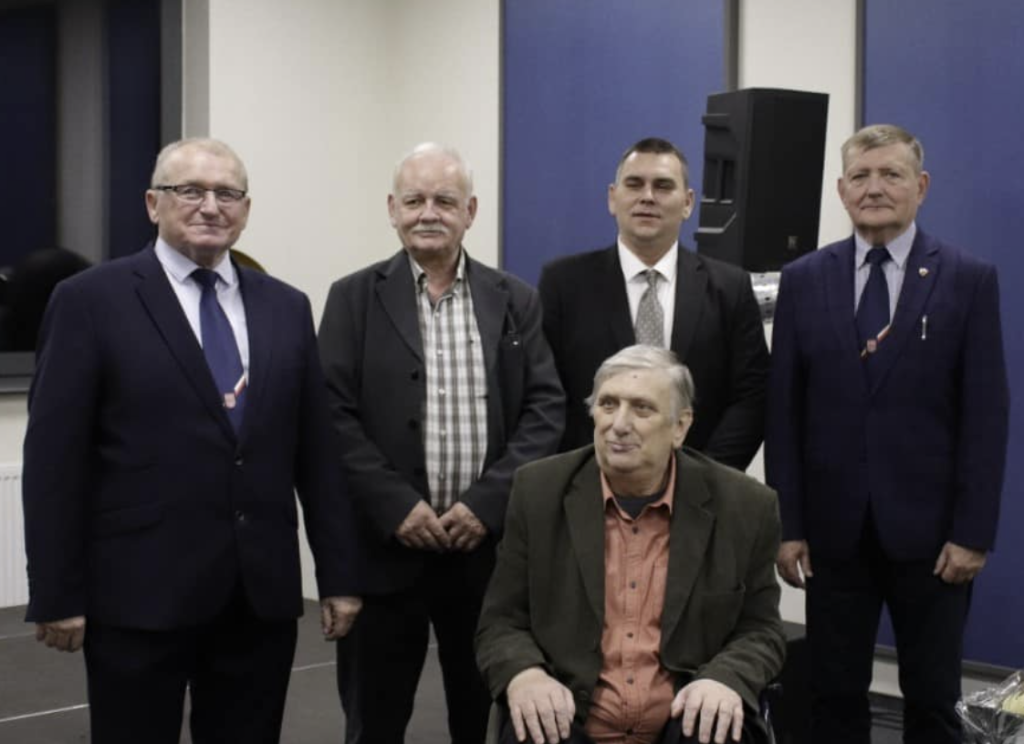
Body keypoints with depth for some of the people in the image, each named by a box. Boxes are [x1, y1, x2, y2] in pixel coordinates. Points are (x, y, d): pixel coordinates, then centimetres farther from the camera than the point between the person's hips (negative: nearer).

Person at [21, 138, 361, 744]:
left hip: (263, 592, 4)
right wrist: (58, 595, -8)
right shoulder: (91, 301, -3)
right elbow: (55, 458, -5)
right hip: (140, 592, -3)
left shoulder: (286, 307, 10)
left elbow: (316, 451, 10)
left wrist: (339, 574, 8)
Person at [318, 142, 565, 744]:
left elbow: (545, 410, 0)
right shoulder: (354, 299, 3)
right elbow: (334, 416, -4)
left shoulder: (516, 301, 7)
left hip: (490, 546, 1)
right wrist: (396, 507, -14)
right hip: (386, 546, -1)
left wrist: (488, 503, -11)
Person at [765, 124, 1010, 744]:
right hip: (834, 528, 2)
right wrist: (787, 524, -1)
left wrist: (973, 532, -9)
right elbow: (785, 412, 3)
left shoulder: (970, 280, -2)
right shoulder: (804, 280, 4)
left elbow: (986, 415, -4)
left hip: (929, 530, -1)